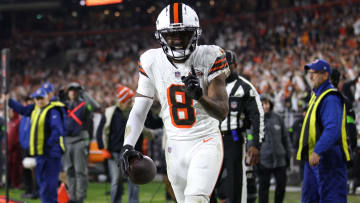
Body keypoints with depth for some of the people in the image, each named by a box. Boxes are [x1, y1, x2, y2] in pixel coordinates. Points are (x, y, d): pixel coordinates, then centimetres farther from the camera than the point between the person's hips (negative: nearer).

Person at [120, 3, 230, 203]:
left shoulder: (209, 57, -11)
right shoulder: (152, 61, -2)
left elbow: (222, 112, -14)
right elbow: (139, 110, 3)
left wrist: (199, 95, -34)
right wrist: (128, 145, -11)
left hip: (206, 142, -4)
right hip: (175, 147, 4)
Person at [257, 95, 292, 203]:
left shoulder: (277, 118, 6)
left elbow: (285, 137, 12)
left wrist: (288, 155, 10)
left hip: (279, 159, 3)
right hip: (264, 160, -3)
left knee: (282, 184, 5)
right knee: (264, 186, 3)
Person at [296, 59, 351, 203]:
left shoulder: (330, 98, -15)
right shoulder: (316, 95, 18)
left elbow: (332, 129, -26)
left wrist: (318, 151, -32)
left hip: (327, 157, -11)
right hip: (313, 158, 11)